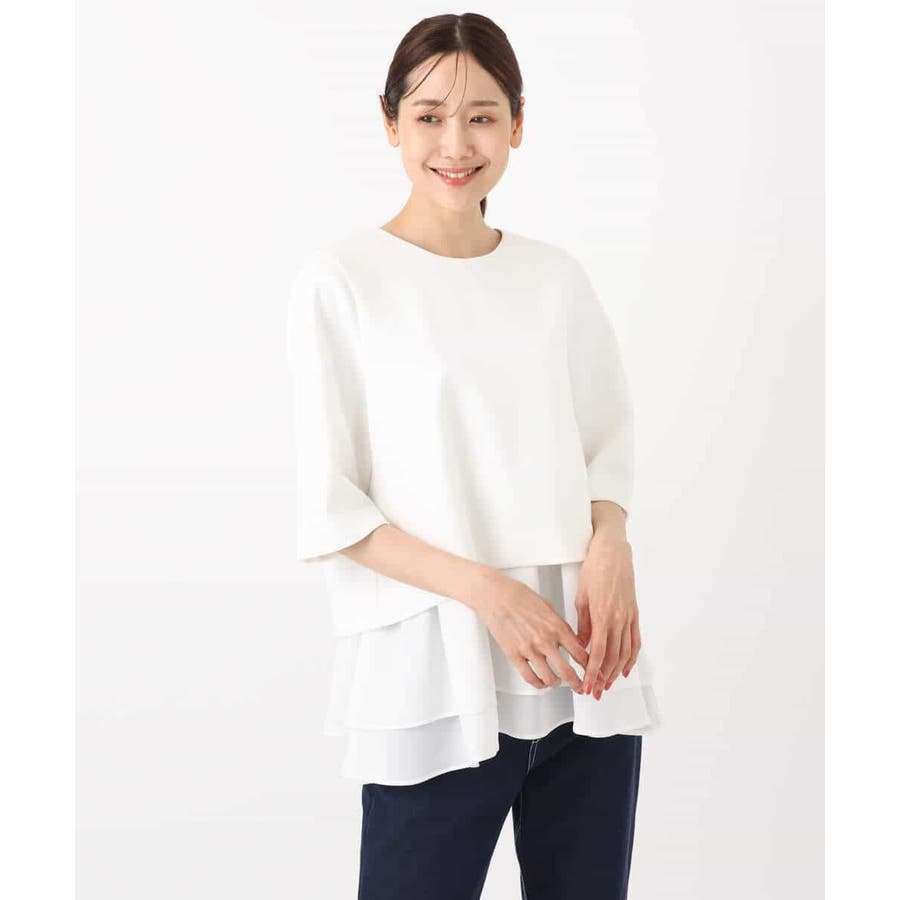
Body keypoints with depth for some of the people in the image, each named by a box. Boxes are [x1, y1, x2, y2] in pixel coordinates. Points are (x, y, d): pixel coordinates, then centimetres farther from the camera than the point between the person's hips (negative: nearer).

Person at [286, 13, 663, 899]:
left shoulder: (555, 276, 9)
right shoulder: (341, 278, -3)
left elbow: (609, 442, 14)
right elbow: (330, 510, -5)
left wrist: (608, 547, -7)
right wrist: (484, 590, -15)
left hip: (584, 664, 4)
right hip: (434, 681, -4)